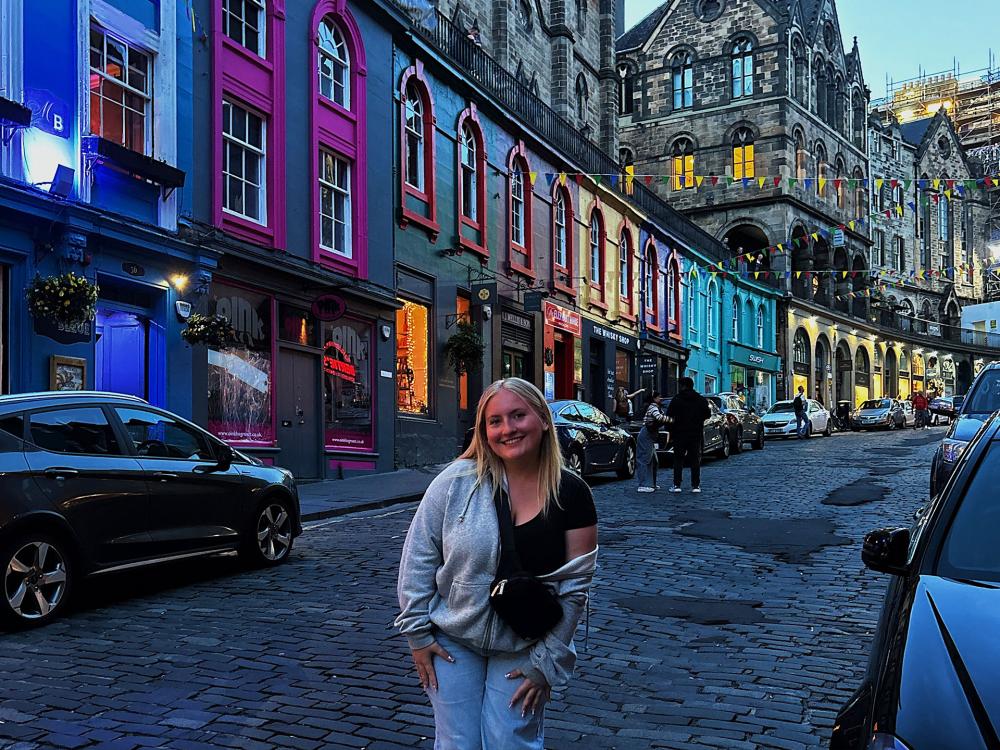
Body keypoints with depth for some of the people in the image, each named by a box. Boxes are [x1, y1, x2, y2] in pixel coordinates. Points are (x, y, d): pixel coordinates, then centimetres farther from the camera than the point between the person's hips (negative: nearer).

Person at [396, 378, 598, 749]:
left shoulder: (571, 495, -10)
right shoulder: (457, 481, -12)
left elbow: (575, 586, -7)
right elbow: (418, 556, -4)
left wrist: (546, 663, -7)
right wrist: (417, 630, -5)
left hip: (523, 651, 0)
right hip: (452, 642, 1)